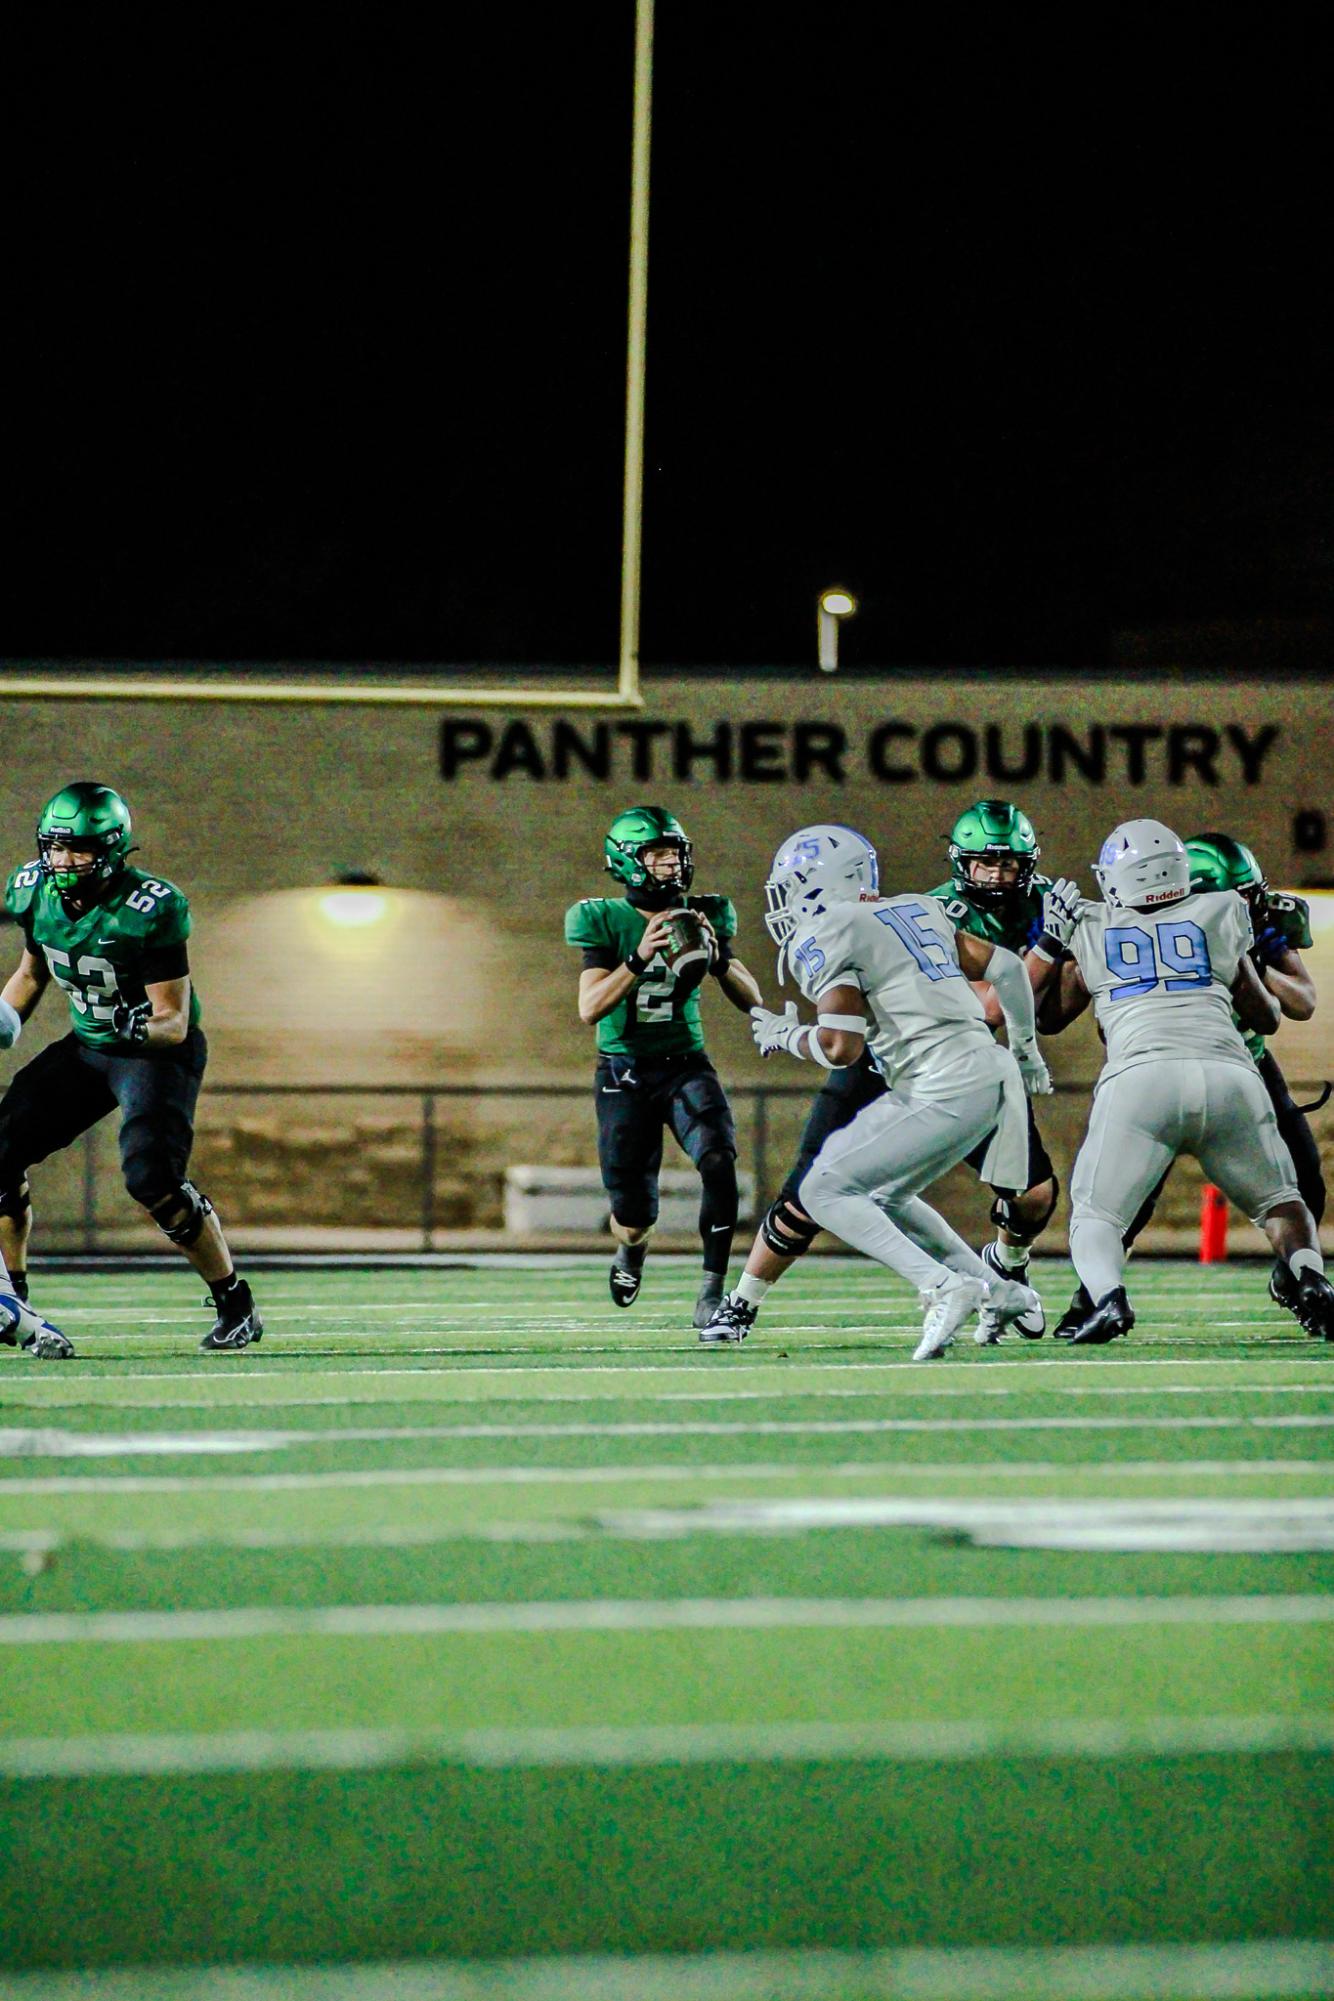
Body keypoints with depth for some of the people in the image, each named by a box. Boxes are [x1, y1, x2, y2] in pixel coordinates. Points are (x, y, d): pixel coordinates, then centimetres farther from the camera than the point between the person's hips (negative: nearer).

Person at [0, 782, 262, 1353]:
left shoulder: (149, 911, -27)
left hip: (159, 1052, -7)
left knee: (150, 1178, -25)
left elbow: (175, 1023, -23)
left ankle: (236, 1306, -5)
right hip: (86, 1048, 7)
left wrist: (140, 1023, -44)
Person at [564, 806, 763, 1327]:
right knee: (633, 1215, 0)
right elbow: (589, 1009, -15)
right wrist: (638, 959, -28)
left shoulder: (702, 916, 1)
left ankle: (712, 1291, -21)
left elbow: (753, 1001, 0)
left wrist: (719, 959, -19)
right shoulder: (606, 920, -5)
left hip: (684, 1064, 1)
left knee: (718, 1159, -28)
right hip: (623, 1072, -1)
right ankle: (632, 1248, 39)